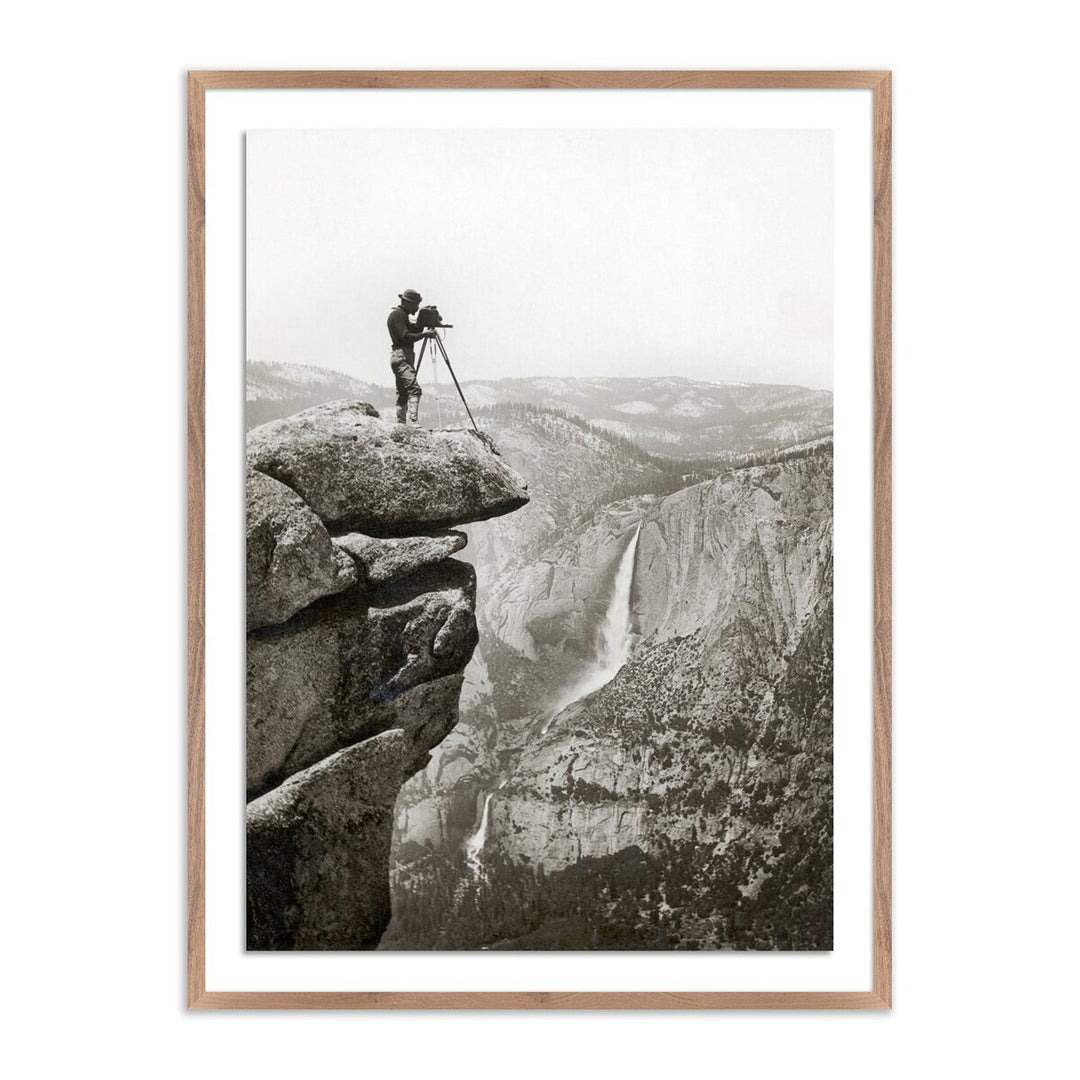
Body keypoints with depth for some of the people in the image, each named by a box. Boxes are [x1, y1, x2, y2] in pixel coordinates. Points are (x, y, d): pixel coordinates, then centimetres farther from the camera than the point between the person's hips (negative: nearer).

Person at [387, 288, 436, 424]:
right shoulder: (397, 315, -9)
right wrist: (424, 334, -19)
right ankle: (414, 422, -32)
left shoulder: (403, 315, 22)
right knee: (414, 389, -22)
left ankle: (401, 424, 9)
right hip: (401, 357, -11)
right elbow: (406, 337, -19)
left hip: (403, 358, 11)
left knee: (403, 395, 9)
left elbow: (413, 331, 20)